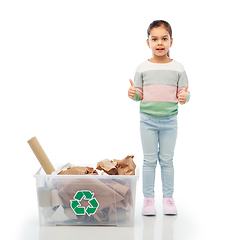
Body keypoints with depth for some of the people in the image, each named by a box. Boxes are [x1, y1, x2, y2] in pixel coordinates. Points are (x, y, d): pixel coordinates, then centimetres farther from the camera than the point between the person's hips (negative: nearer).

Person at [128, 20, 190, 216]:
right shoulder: (143, 68, -1)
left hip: (170, 120, 0)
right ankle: (149, 198, 16)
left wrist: (185, 97, -22)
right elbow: (139, 94, 4)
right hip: (148, 120, 0)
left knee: (167, 160, 9)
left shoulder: (178, 68, -2)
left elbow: (185, 93, 0)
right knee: (149, 160, 7)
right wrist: (133, 93, -18)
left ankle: (168, 197, 20)